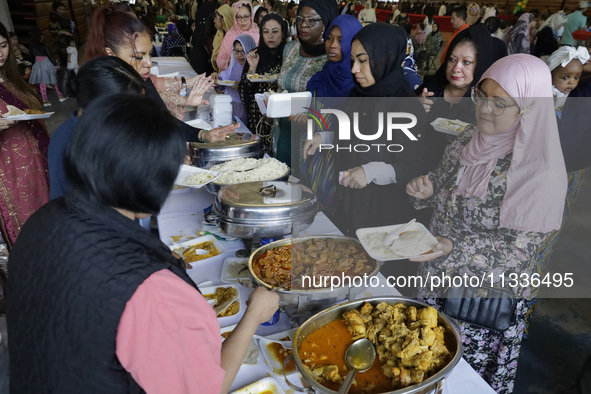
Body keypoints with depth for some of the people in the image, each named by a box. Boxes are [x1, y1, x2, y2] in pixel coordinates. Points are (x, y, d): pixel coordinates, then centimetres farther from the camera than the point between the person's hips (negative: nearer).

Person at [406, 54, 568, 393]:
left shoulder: (540, 172, -22)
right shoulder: (470, 140, -2)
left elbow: (519, 248, -22)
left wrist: (453, 248, -33)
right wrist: (427, 189, -12)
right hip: (439, 279, 6)